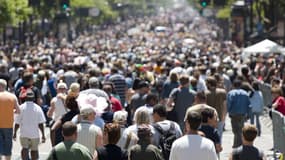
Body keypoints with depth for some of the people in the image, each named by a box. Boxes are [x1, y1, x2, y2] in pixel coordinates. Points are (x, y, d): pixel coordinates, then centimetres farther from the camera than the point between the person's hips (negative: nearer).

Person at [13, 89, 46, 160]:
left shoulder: (21, 107, -5)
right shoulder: (37, 108, -5)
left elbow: (17, 123, -2)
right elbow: (41, 123, -7)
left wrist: (15, 133, 9)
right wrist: (43, 135, 0)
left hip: (24, 134, -1)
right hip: (34, 133, 1)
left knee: (25, 148, -4)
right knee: (34, 149, 15)